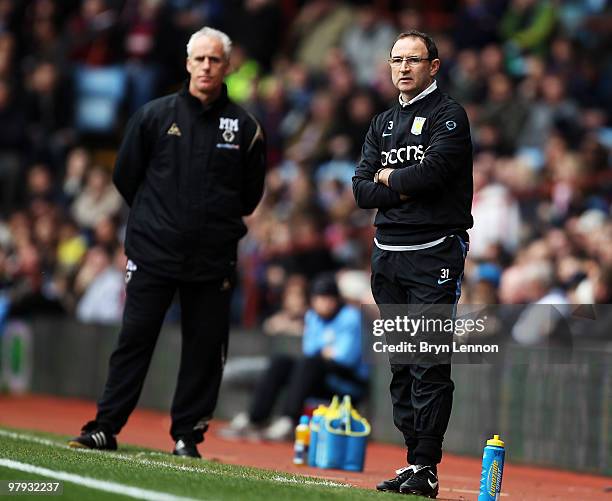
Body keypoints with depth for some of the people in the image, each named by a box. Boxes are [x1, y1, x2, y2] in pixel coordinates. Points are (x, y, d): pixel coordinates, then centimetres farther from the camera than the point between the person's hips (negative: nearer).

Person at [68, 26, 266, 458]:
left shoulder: (244, 127, 4)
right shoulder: (154, 115, 3)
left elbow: (251, 194, 14)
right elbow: (126, 176, 11)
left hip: (213, 260, 1)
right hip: (153, 253, -1)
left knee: (205, 348, 2)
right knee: (134, 340, -1)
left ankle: (187, 435, 11)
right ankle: (106, 427, 4)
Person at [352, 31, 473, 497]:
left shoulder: (448, 115, -2)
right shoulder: (383, 123, 19)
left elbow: (432, 171, -18)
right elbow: (362, 189, 10)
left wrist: (388, 177, -1)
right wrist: (405, 188, -8)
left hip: (434, 253, -7)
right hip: (388, 255, 7)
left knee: (429, 364, -10)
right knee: (401, 364, 8)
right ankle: (414, 462, 13)